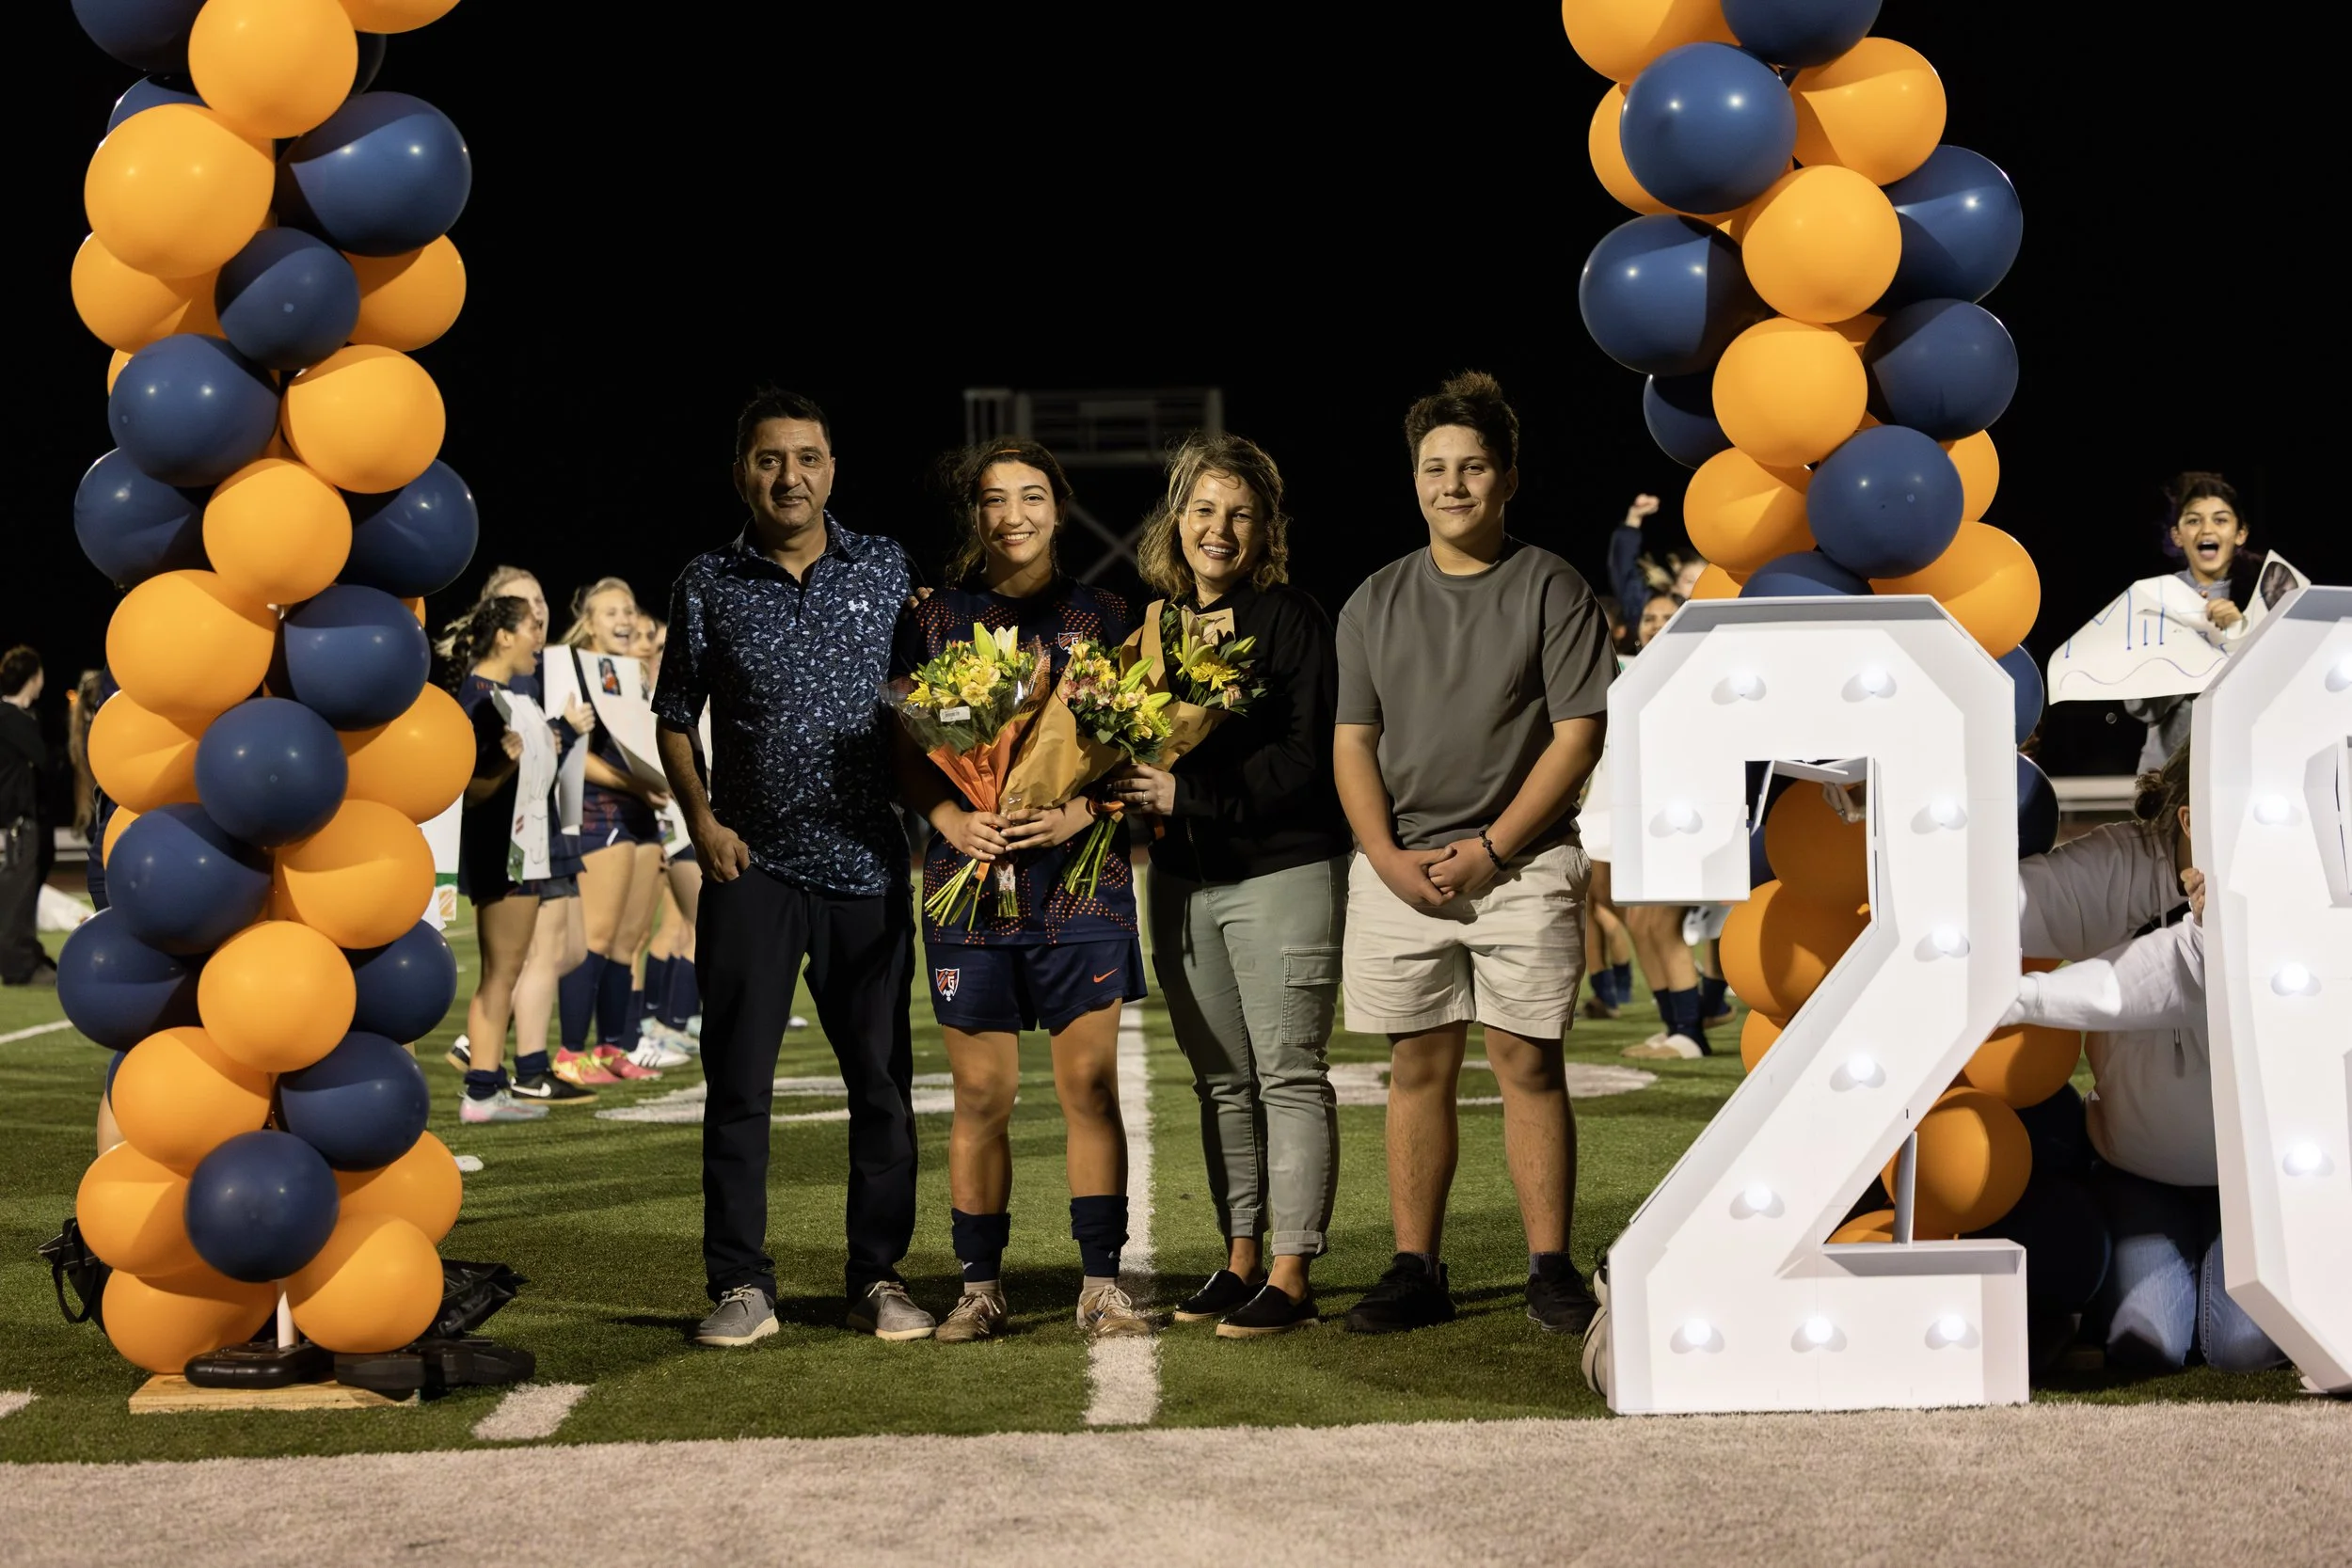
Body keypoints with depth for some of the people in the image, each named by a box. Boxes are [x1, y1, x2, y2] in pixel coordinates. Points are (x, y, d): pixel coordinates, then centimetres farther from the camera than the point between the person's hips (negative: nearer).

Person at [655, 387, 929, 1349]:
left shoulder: (887, 572, 5)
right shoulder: (707, 584, 4)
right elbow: (676, 718, 10)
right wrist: (701, 819, -2)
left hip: (868, 868, 1)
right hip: (752, 867, 0)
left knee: (882, 1077, 4)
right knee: (737, 1080, 0)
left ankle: (879, 1278, 13)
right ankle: (741, 1285, 7)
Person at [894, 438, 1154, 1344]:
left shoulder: (1102, 618, 10)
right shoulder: (934, 621, 9)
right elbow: (906, 749, 6)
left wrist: (1080, 811, -12)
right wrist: (952, 820, -13)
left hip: (1082, 877, 0)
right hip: (970, 882, 0)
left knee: (1091, 1085, -1)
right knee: (981, 1094, 2)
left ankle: (1101, 1283, 6)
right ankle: (980, 1286, 10)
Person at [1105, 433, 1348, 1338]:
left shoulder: (1290, 619, -7)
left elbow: (1305, 760, -14)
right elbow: (1135, 745, 19)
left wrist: (1189, 793, -20)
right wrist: (1130, 788, -3)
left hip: (1282, 872, -6)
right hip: (1182, 878, 6)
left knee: (1289, 1075, -4)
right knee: (1220, 1079, 11)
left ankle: (1290, 1277, -1)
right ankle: (1240, 1260, 20)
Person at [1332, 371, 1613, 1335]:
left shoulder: (1551, 590, 1)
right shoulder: (1376, 603, 12)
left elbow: (1578, 734, -5)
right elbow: (1353, 742, 9)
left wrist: (1491, 850, -11)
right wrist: (1387, 857, -6)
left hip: (1521, 862, -3)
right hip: (1398, 868, 3)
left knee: (1528, 1064, -2)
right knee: (1417, 1068, 5)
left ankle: (1550, 1270, 3)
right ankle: (1415, 1272, 10)